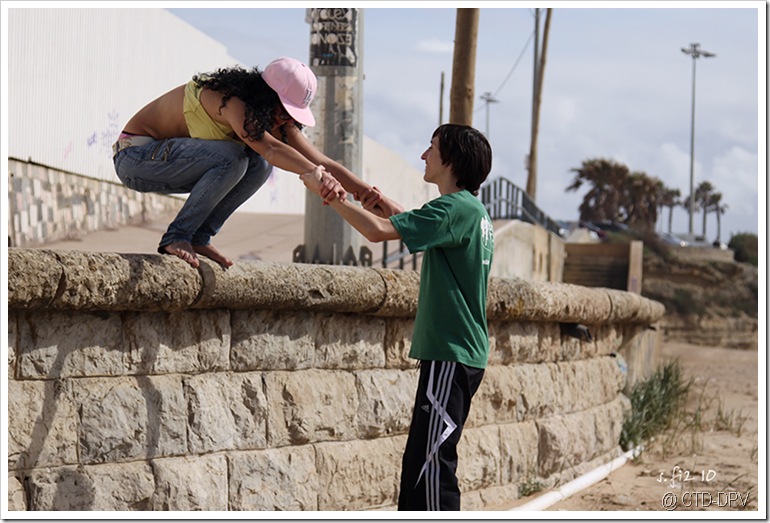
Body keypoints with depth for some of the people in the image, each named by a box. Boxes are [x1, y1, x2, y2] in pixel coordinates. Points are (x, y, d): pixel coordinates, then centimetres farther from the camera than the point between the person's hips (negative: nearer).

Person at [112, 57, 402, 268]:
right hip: (135, 155, -8)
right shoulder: (229, 99, -29)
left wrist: (369, 193, -17)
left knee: (258, 165, -10)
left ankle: (199, 237, -4)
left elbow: (322, 161, -6)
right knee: (231, 158, -30)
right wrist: (319, 176, -57)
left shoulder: (275, 118, -2)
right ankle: (176, 237, -19)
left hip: (166, 158, 9)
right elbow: (271, 148, -45)